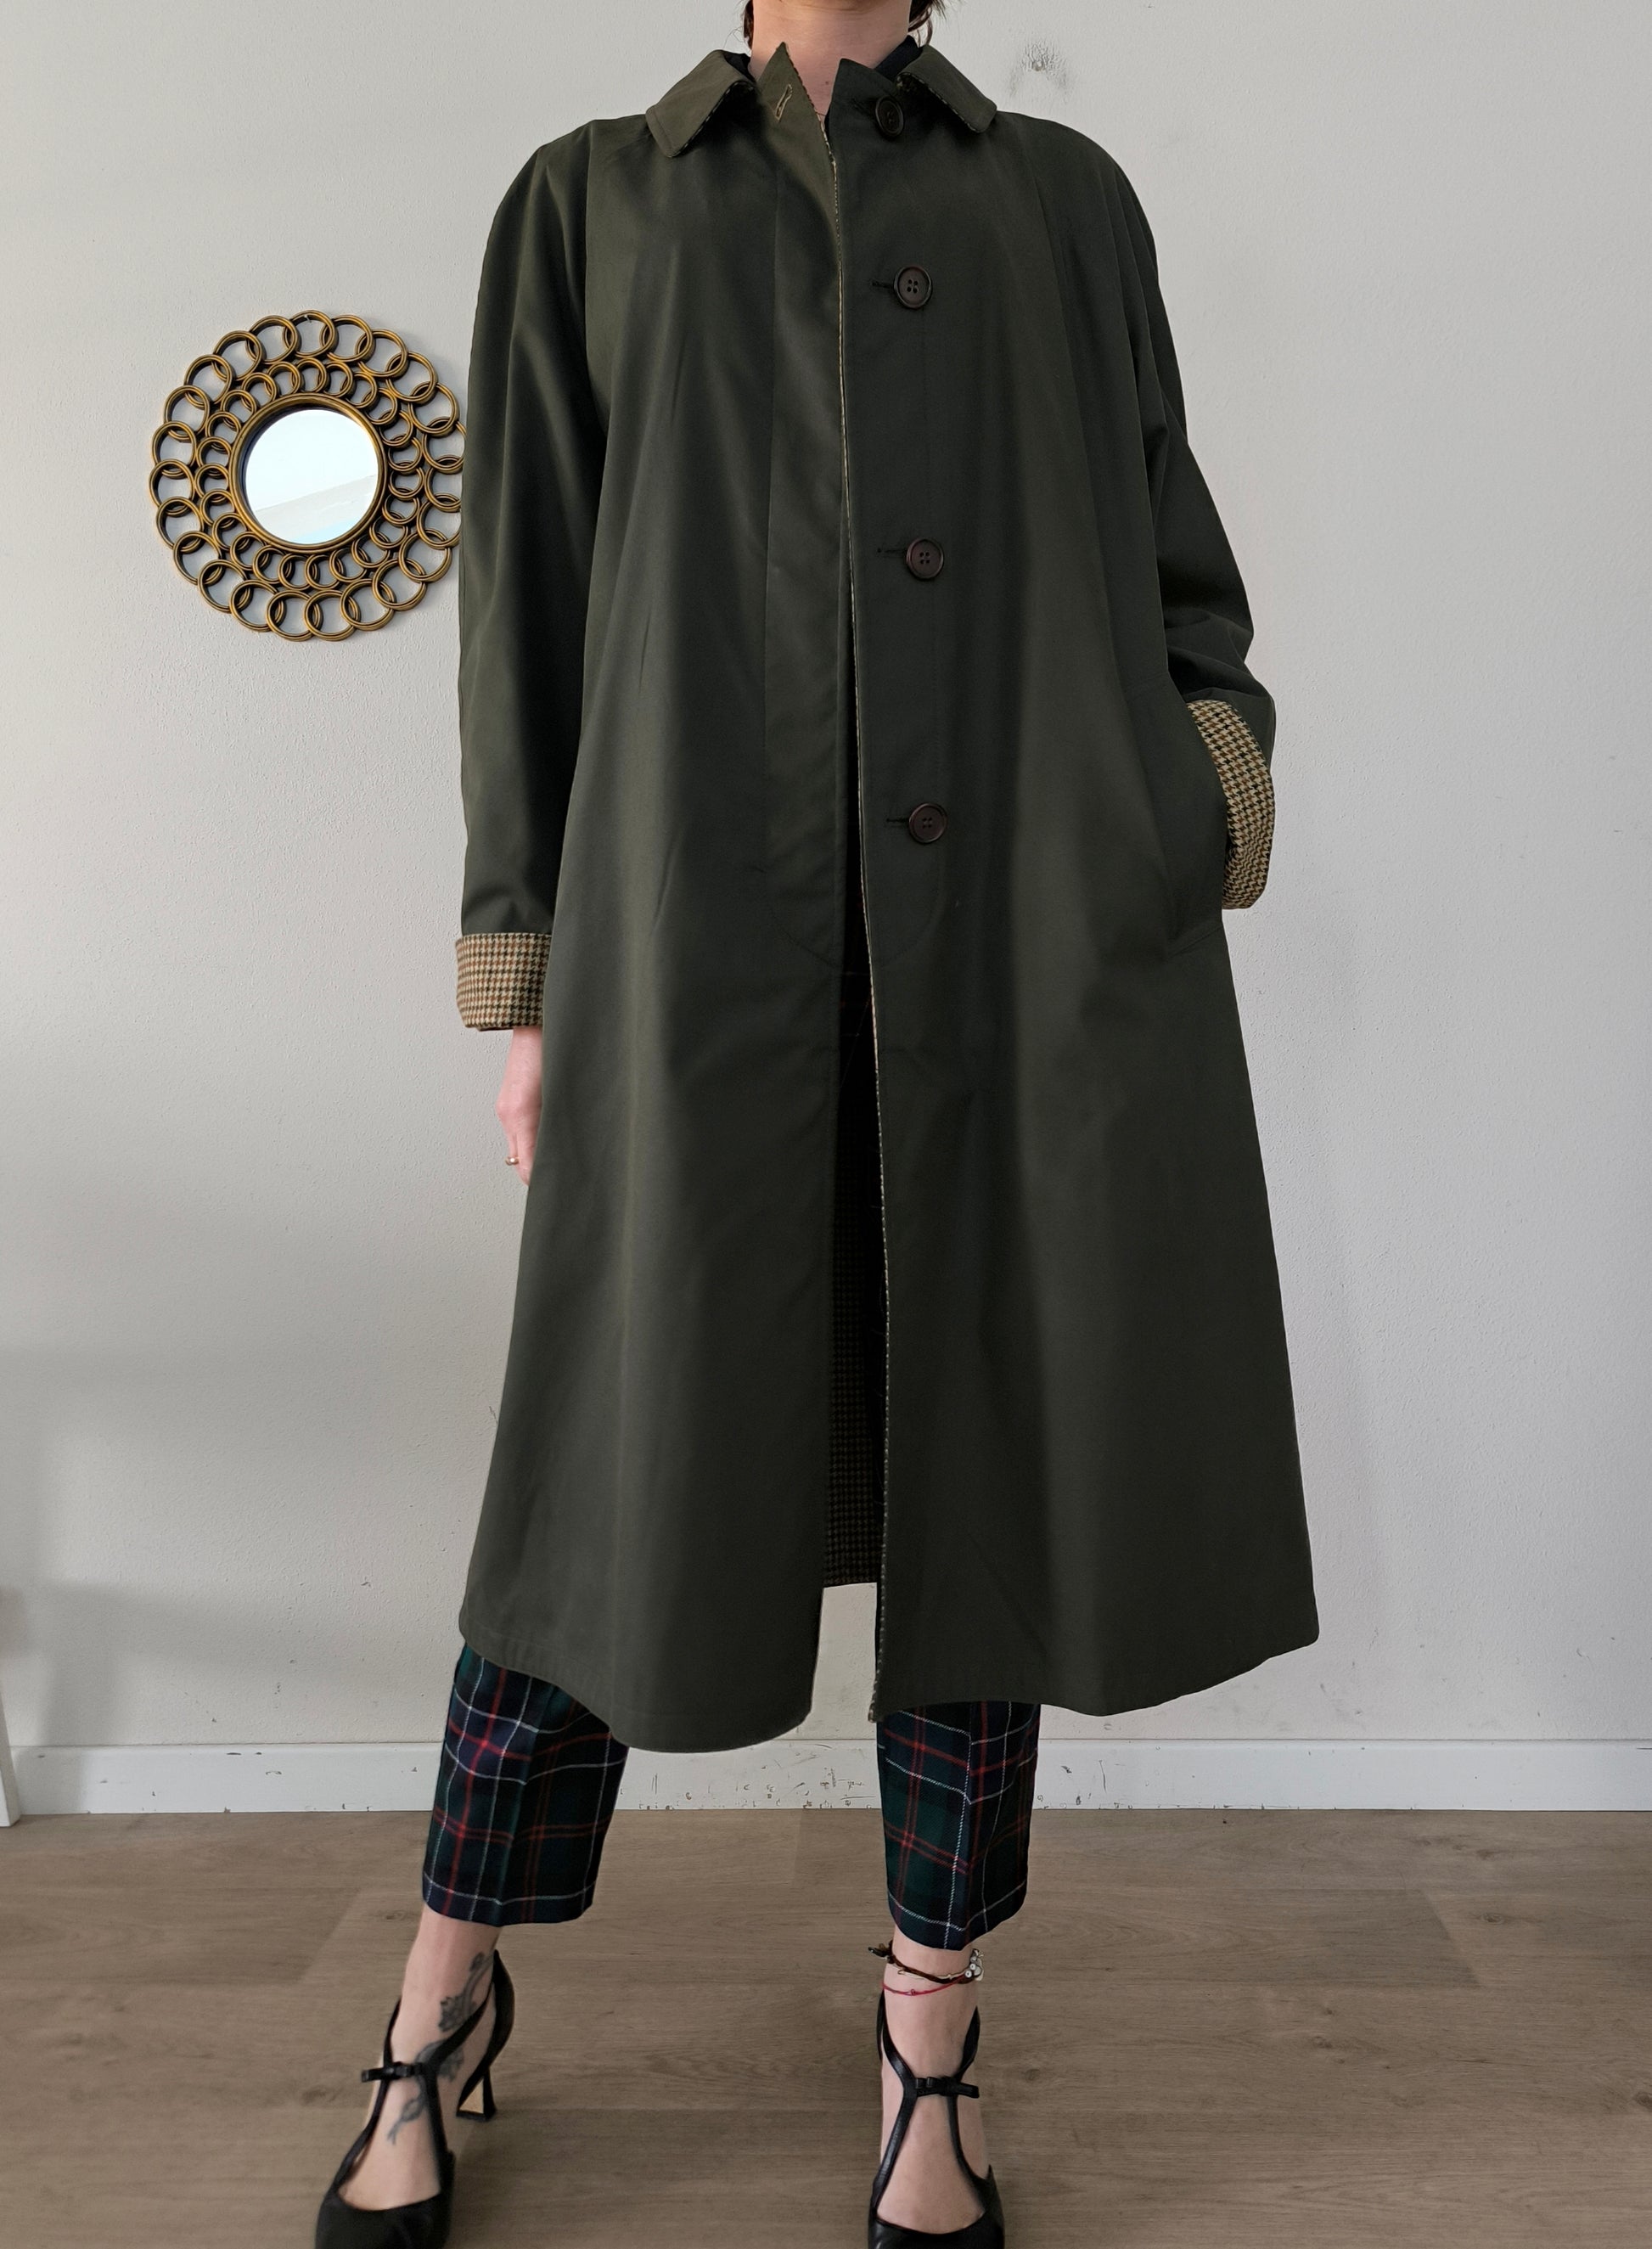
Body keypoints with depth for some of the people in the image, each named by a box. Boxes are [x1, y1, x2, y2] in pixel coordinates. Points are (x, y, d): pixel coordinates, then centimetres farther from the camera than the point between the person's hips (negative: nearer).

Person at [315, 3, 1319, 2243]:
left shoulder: (1067, 199, 20)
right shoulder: (589, 204, 18)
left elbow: (1177, 572, 18)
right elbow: (532, 614, 11)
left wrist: (1215, 799, -1)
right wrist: (530, 995, 4)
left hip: (1044, 942, 2)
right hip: (711, 944, -1)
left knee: (996, 1456, 5)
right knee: (629, 1471, 2)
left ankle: (931, 2037, 24)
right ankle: (447, 2001, 26)